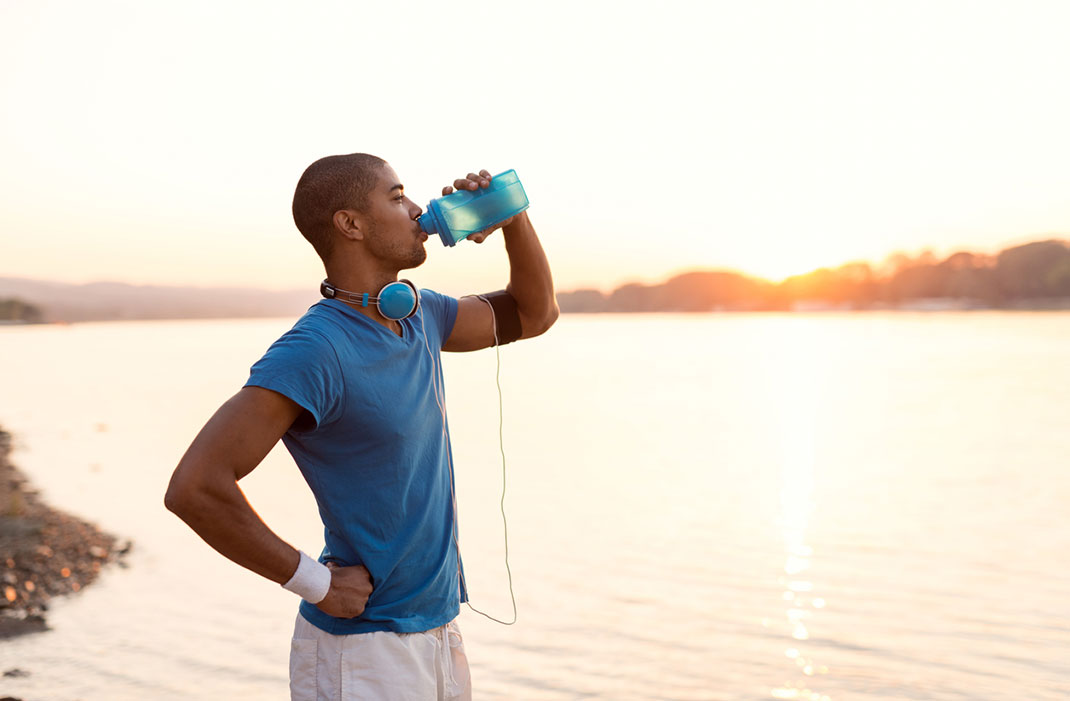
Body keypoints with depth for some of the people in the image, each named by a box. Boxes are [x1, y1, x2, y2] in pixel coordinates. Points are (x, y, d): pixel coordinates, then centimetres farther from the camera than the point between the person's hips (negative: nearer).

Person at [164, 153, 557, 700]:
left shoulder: (419, 314, 4)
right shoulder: (315, 350, -22)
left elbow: (531, 315, 19)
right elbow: (194, 488, -28)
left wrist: (512, 218, 2)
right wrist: (317, 583, -19)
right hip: (361, 652, -8)